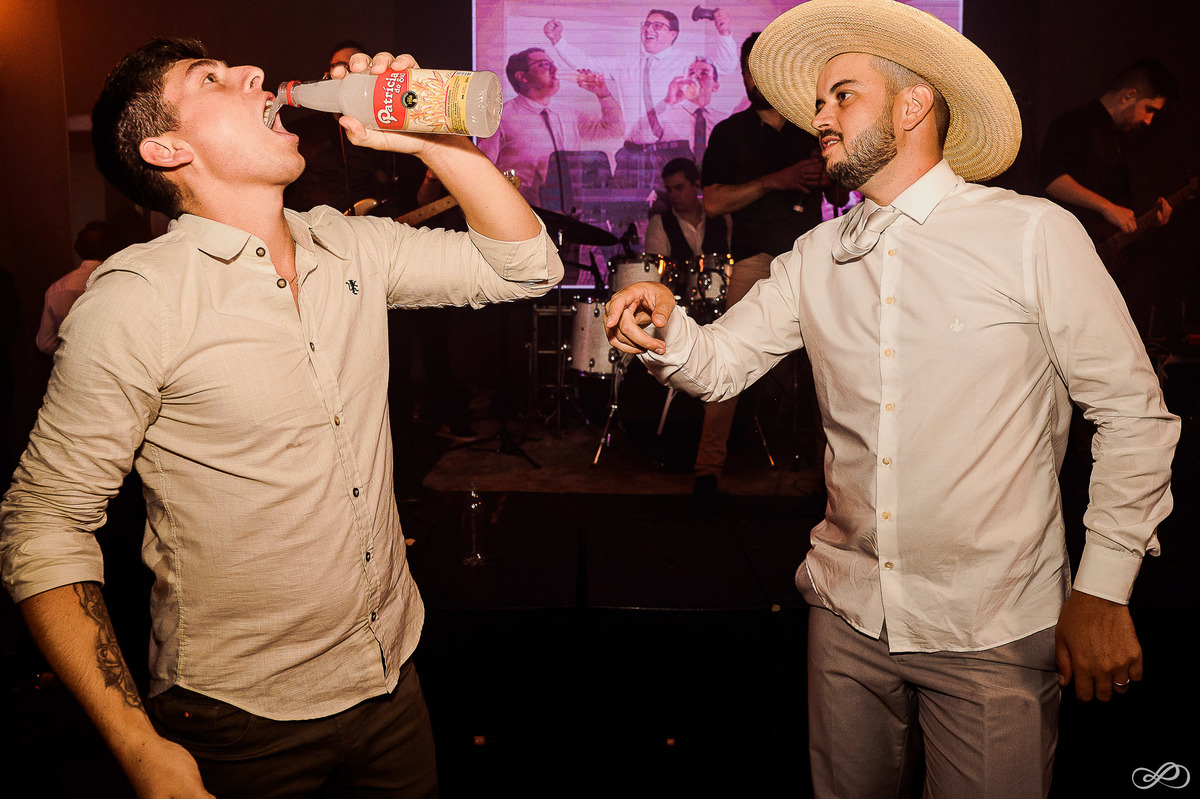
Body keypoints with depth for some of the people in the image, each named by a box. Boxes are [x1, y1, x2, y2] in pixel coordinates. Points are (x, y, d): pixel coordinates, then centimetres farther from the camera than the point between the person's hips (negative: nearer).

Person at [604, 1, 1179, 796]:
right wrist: (667, 331, -20)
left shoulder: (1035, 235, -9)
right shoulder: (815, 258, 4)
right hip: (849, 611, 4)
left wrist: (1104, 589, -7)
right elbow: (722, 361, 3)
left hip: (993, 629, -4)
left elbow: (1132, 411, -6)